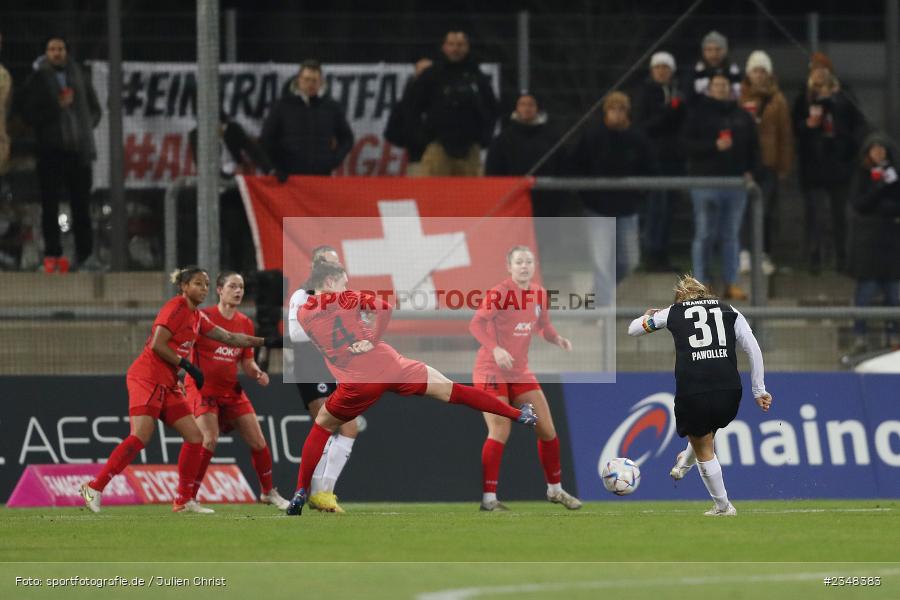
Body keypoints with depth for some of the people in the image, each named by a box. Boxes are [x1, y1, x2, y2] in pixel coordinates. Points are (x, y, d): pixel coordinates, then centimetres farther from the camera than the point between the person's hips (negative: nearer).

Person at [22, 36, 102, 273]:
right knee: (50, 204, -4)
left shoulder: (79, 76, 13)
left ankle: (85, 255, 2)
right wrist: (57, 106, -13)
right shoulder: (38, 79, 3)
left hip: (78, 149, 3)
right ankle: (52, 254, -2)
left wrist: (87, 127, 3)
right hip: (51, 149, -3)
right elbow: (30, 114, -4)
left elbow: (94, 108, 21)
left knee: (81, 204, 2)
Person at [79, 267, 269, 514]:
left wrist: (264, 341, 23)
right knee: (140, 437, -20)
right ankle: (94, 488, -19)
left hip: (168, 384, 9)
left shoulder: (197, 317, 18)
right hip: (147, 379, -9)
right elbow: (157, 345, -16)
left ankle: (184, 500, 9)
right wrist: (187, 365, -13)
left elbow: (229, 338, 25)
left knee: (194, 437, 4)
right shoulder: (176, 308, -9)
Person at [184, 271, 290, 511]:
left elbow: (247, 363, 12)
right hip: (203, 389, -6)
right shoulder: (203, 317, -11)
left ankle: (268, 492, 25)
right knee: (209, 440, -23)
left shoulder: (245, 323, 6)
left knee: (258, 442, 4)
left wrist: (258, 374, -9)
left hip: (231, 390, 6)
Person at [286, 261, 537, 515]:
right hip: (387, 366, -1)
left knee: (322, 425, 22)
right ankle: (519, 415, 12)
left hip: (358, 384, 1)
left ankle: (301, 492, 12)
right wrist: (372, 339, -4)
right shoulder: (345, 299, 1)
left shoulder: (303, 315, 7)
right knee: (451, 391, 8)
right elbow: (384, 307, -11)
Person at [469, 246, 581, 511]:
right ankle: (488, 498, -9)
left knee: (547, 430, 7)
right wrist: (495, 349, -37)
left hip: (520, 372, 7)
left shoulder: (539, 293, 4)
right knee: (500, 432, -15)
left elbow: (544, 325, 17)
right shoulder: (499, 293, -15)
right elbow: (476, 324, -22)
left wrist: (557, 339, -5)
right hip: (492, 371, -7)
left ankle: (555, 489, 24)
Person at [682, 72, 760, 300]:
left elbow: (753, 145, 17)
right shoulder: (699, 113, 0)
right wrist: (714, 146, -19)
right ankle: (701, 283, 2)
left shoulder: (742, 116, 12)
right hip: (706, 180, -4)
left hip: (736, 181, 4)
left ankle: (731, 283, 10)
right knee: (704, 235, -3)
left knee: (732, 236, 7)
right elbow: (689, 144, -7)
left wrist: (749, 170, 3)